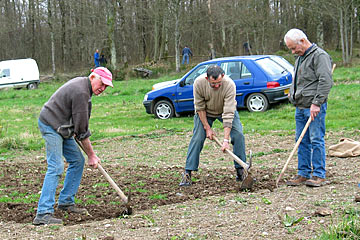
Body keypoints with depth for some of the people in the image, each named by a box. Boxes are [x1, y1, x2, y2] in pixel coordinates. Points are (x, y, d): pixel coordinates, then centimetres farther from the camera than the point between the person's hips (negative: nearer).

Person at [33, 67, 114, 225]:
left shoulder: (81, 83, 9)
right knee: (56, 168, -18)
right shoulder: (81, 93, -23)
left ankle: (66, 202, 17)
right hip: (51, 125, -11)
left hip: (62, 127, 11)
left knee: (78, 161, 10)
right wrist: (92, 155, -13)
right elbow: (82, 130, -20)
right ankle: (43, 214, -23)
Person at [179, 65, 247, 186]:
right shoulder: (199, 82, -32)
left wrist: (226, 140, -39)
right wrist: (207, 128, -17)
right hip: (205, 112, 0)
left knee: (238, 135, -16)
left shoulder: (230, 84, -37)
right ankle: (187, 174, -7)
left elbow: (228, 114, -38)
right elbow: (200, 107, -18)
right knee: (197, 138, -12)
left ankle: (240, 171, -4)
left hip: (225, 110, 0)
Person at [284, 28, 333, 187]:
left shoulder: (319, 56, -9)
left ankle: (319, 175, 0)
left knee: (316, 140, -6)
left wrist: (316, 103, -21)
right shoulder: (300, 58, 20)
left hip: (314, 108, -9)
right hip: (300, 107, 9)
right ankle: (303, 173, 15)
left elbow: (326, 81, -18)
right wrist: (292, 93, 15)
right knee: (302, 141, 9)